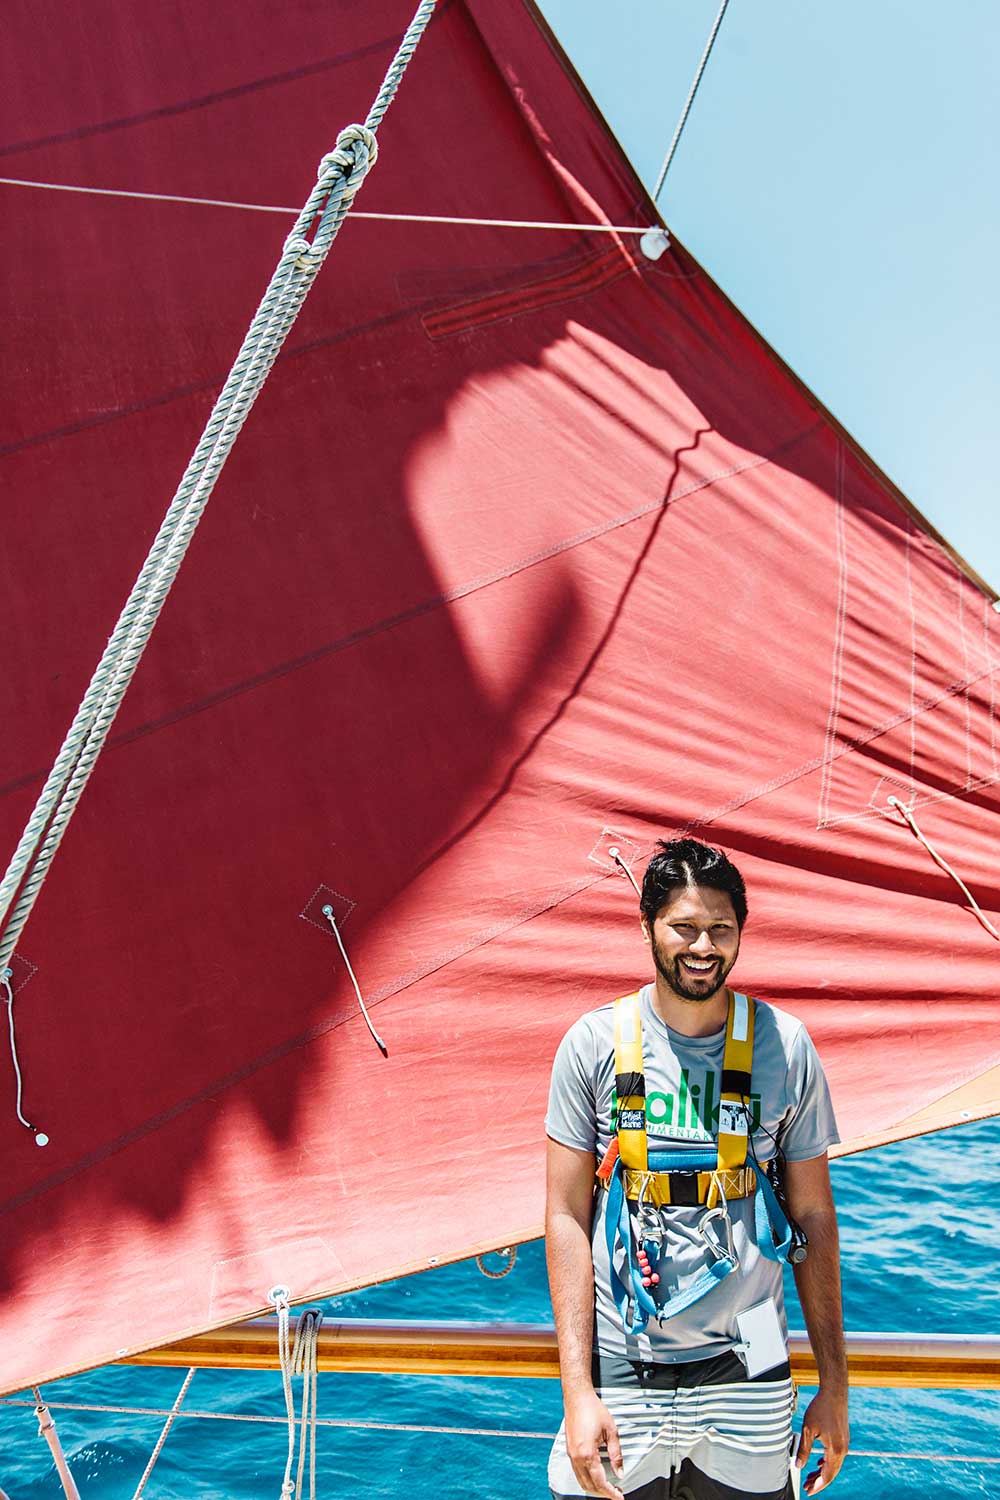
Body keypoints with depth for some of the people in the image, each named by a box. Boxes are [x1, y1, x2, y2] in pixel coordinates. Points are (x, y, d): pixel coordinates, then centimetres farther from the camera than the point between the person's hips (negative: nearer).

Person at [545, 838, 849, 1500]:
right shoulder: (595, 1042, -5)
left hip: (745, 1375, 1)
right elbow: (568, 1217, -4)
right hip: (620, 1371, 0)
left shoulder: (785, 1047, -2)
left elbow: (813, 1218, 5)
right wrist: (577, 1392, -10)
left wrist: (834, 1383, 5)